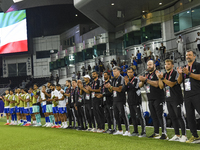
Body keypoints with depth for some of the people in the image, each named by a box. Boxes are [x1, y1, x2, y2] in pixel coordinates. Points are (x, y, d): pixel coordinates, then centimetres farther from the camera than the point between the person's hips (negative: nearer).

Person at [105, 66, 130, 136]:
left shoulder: (121, 78, -9)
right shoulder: (113, 79, 17)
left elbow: (120, 89, -18)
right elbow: (111, 90, 18)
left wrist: (111, 86, -18)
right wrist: (108, 87, -2)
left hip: (120, 100, -9)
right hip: (115, 100, 9)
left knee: (123, 115, -10)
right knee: (116, 116, 11)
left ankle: (127, 131, -8)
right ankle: (120, 130, 20)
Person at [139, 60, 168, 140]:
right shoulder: (147, 75, 19)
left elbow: (156, 84, -20)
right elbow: (141, 85, 19)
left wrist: (146, 80, -19)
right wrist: (142, 81, -3)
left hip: (158, 98, -8)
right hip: (150, 99, 8)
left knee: (160, 115, -10)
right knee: (154, 116, 10)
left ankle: (164, 134, -10)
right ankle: (156, 133, 16)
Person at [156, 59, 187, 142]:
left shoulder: (175, 73, -5)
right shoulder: (164, 74, 17)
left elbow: (172, 84, -15)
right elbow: (161, 86, 12)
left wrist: (163, 78, -18)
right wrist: (159, 78, -1)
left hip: (176, 99, -8)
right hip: (168, 99, 8)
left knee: (179, 116, -9)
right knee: (173, 117, 9)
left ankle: (184, 135, -7)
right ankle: (177, 135, 14)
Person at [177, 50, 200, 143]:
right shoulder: (184, 68, 20)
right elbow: (179, 82, 16)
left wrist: (189, 73, -17)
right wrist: (180, 74, -2)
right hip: (187, 96, 7)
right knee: (190, 117, 6)